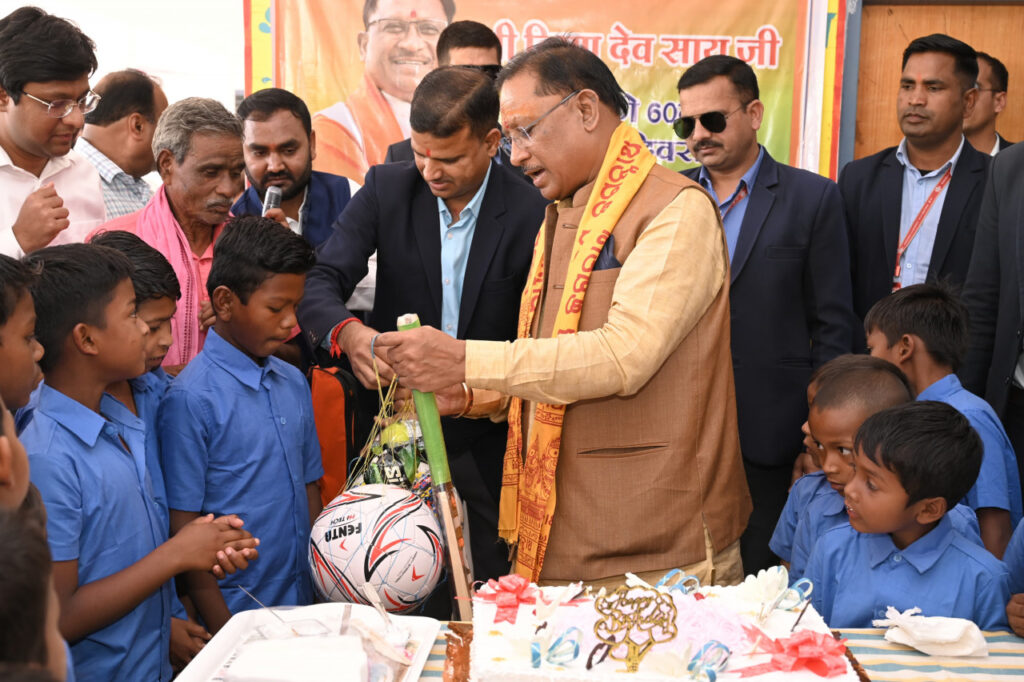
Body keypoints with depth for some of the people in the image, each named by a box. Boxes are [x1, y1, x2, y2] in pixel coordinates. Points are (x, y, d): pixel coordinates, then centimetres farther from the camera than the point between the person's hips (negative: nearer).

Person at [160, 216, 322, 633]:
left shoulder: (294, 384, 6)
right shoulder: (192, 399, -13)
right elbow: (184, 528, -12)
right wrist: (227, 637, -13)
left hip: (300, 605, 6)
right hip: (235, 614, -6)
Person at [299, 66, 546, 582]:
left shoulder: (532, 215, -11)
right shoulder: (387, 189, -4)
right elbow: (317, 283, -10)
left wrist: (490, 393, -29)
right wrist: (347, 332, -32)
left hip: (488, 438, -1)